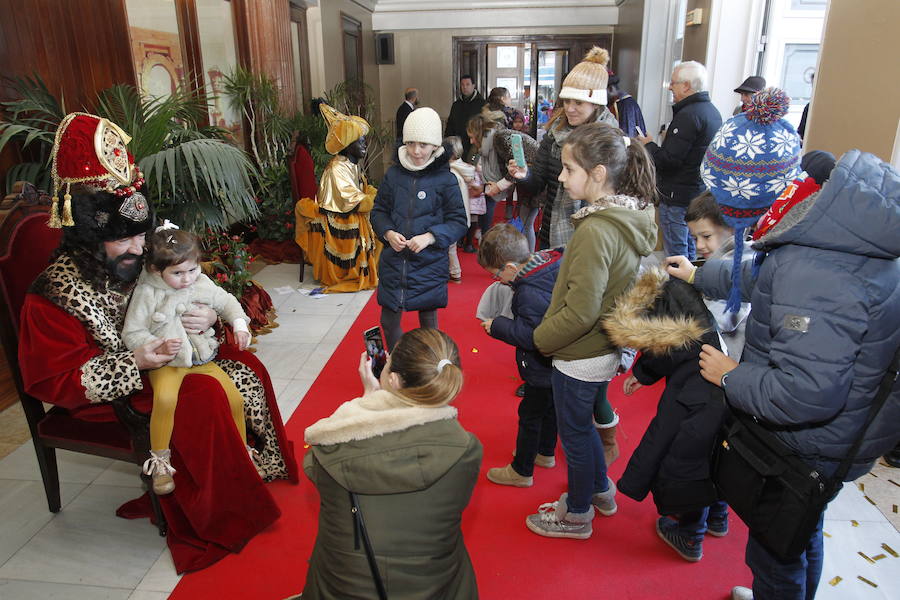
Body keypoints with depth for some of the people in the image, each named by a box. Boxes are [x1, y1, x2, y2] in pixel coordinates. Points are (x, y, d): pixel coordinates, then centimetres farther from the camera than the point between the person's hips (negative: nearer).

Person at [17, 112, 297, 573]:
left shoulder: (138, 264, -4)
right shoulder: (54, 294, -21)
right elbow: (53, 381, -20)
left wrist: (208, 318, -15)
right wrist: (135, 363, -30)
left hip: (157, 361, 7)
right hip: (106, 395, -7)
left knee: (246, 369, -7)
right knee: (205, 397, -28)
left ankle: (268, 463, 9)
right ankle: (220, 515, -10)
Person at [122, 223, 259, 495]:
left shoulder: (202, 285, 2)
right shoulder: (146, 294, -10)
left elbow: (227, 302, 17)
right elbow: (131, 334, -7)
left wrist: (240, 325, -1)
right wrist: (159, 346, -23)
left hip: (202, 360, 4)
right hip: (166, 364, -4)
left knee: (234, 398, -8)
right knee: (165, 399, -34)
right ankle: (160, 460, -13)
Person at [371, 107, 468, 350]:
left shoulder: (446, 180, -8)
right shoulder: (394, 174, 0)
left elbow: (459, 222, -6)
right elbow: (379, 211, 9)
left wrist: (430, 237, -20)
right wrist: (388, 233, -11)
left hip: (429, 264, -2)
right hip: (393, 260, 3)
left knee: (428, 321, 12)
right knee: (389, 320, 9)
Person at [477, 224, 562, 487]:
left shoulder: (530, 293, -32)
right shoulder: (553, 262, -4)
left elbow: (530, 335, -31)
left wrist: (497, 326, -21)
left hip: (542, 369, -9)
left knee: (530, 415, 9)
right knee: (549, 407, 27)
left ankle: (521, 471, 27)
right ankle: (545, 453, 48)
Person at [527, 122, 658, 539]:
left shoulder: (596, 231, -29)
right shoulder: (633, 218, -1)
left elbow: (580, 312, -28)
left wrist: (541, 337, -10)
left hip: (579, 356, -8)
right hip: (607, 348, 9)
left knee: (575, 434, 13)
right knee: (582, 425, 28)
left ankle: (576, 515, 35)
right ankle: (601, 490, 48)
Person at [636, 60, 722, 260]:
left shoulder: (688, 115, -19)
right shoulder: (713, 111, 12)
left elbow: (668, 159, -23)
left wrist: (649, 145, -5)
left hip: (678, 197, -10)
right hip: (701, 192, 10)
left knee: (676, 252, -2)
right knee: (690, 249, 20)